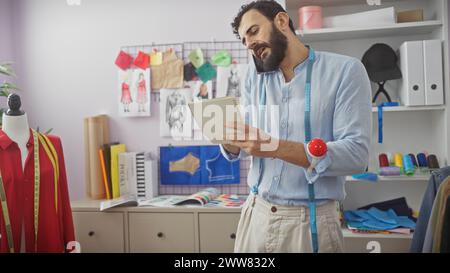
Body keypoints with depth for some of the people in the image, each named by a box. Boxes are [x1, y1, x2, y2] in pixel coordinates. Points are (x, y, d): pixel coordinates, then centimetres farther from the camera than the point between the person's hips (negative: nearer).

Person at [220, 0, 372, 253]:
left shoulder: (345, 71, -10)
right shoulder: (256, 76, 6)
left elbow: (356, 154, -18)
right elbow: (241, 147, 5)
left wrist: (276, 147, -28)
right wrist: (229, 140, -18)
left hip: (311, 220, -4)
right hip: (256, 212, 4)